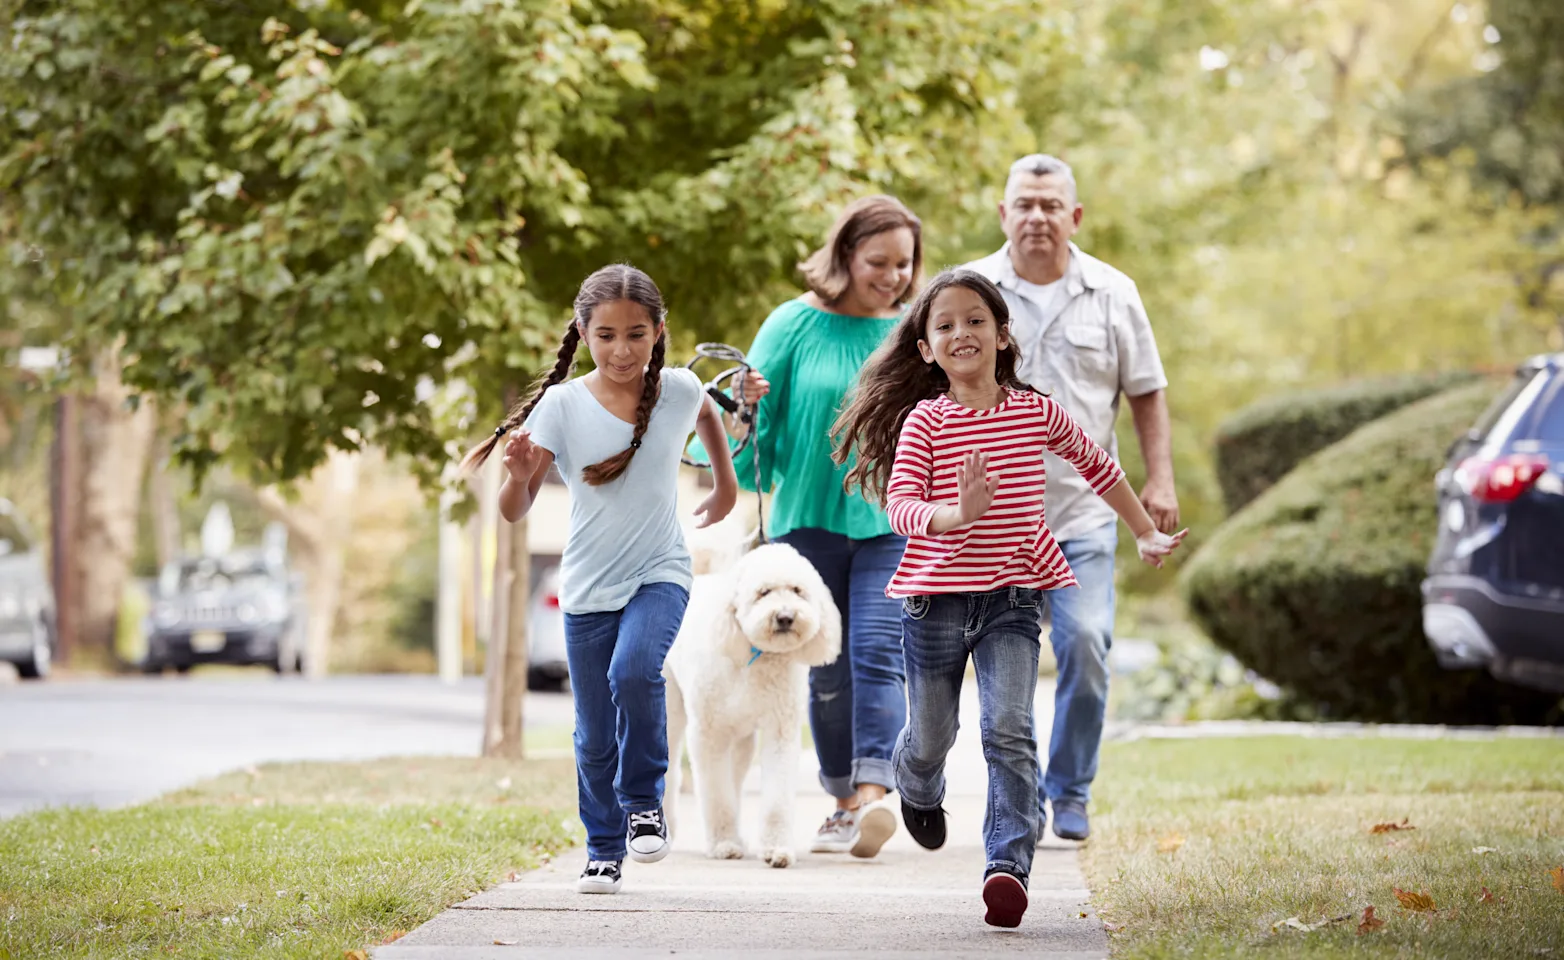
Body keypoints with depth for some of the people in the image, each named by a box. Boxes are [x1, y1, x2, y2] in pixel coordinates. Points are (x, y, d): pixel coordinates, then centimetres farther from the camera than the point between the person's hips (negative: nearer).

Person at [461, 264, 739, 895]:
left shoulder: (679, 390, -6)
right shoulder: (562, 405, -11)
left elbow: (707, 415, 21)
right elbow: (515, 512, -13)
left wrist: (726, 484, 26)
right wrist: (519, 475, -33)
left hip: (659, 574, -1)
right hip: (587, 588, 1)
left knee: (634, 672, -29)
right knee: (595, 735, 7)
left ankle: (644, 802, -7)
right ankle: (603, 851, 25)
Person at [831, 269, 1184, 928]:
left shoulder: (1037, 413, 2)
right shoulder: (925, 421, -5)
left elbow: (1097, 466, 19)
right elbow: (899, 504, -17)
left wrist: (1145, 534, 24)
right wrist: (956, 516, -37)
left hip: (1012, 596, 0)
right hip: (936, 596, 0)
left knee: (1009, 732, -17)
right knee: (931, 737, 15)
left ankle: (1009, 865, -21)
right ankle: (918, 791, 50)